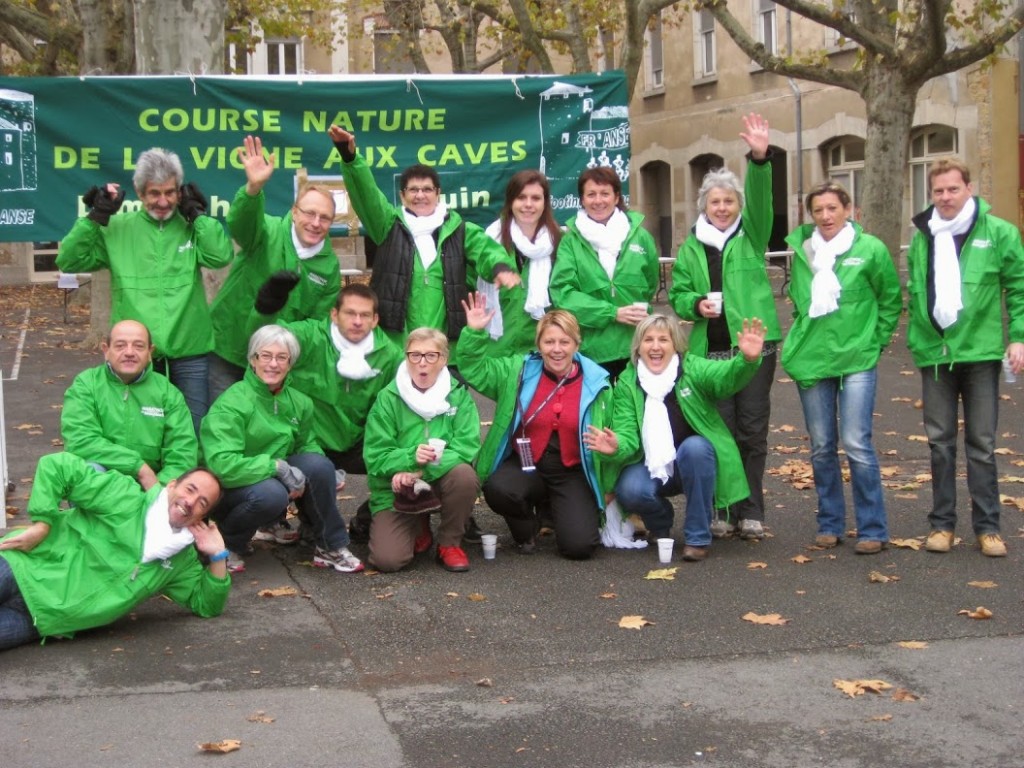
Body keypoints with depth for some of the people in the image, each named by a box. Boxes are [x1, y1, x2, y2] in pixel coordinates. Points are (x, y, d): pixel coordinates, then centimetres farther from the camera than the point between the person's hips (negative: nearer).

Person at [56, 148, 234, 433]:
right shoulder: (116, 228, 4)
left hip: (189, 352, 0)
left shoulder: (192, 227, 4)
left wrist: (197, 214, -7)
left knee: (194, 431, 8)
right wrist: (95, 217, -7)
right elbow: (68, 261, 1)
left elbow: (221, 256, -13)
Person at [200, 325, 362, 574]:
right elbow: (221, 464, -28)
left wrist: (300, 475, -16)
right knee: (271, 493, -37)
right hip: (231, 489, -5)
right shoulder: (230, 404, -19)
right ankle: (228, 547, -7)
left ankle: (330, 548, -7)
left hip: (279, 478, 5)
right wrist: (277, 466, -31)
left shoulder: (299, 402, 0)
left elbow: (307, 445, 6)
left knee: (320, 465, -22)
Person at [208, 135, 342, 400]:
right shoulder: (268, 232, -10)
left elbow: (319, 323, 6)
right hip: (226, 349, -3)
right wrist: (254, 188, -53)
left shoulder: (330, 267, 0)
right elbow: (239, 222, -33)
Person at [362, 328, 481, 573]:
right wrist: (411, 457, -29)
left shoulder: (458, 394, -5)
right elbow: (375, 457, -10)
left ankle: (449, 543, -6)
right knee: (386, 559, -21)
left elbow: (467, 445, -15)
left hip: (440, 480, 1)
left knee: (464, 474, -33)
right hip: (395, 490, -1)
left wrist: (421, 470, -27)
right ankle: (418, 529, 16)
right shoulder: (388, 398, -7)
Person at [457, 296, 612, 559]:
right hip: (525, 466, 1)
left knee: (579, 545, -18)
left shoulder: (596, 383, 0)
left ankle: (553, 507, 20)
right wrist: (474, 332, -12)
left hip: (572, 473, -1)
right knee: (498, 489, -33)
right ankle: (526, 529, 6)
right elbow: (474, 370, 4)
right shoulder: (518, 371, 3)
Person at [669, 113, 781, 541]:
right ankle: (719, 511, 12)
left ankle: (750, 512, 11)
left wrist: (759, 159, -27)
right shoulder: (691, 247, 12)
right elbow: (677, 293, 14)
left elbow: (760, 199, -11)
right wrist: (695, 304, -8)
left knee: (752, 430, 2)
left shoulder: (751, 236, 6)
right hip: (710, 350, 1)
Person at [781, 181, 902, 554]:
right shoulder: (802, 251, 6)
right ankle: (830, 524, 20)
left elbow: (891, 300, 6)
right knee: (821, 447, 8)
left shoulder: (870, 249, -3)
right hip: (811, 360, 4)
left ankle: (872, 529, 1)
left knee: (856, 445, -8)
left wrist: (875, 340, 2)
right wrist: (803, 336, 12)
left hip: (857, 360, -4)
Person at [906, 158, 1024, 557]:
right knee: (940, 441, 8)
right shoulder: (921, 237, 8)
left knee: (981, 443, 3)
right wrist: (915, 337, 9)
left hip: (980, 350, -3)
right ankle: (942, 522, 16)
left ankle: (987, 526, 10)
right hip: (934, 352, 3)